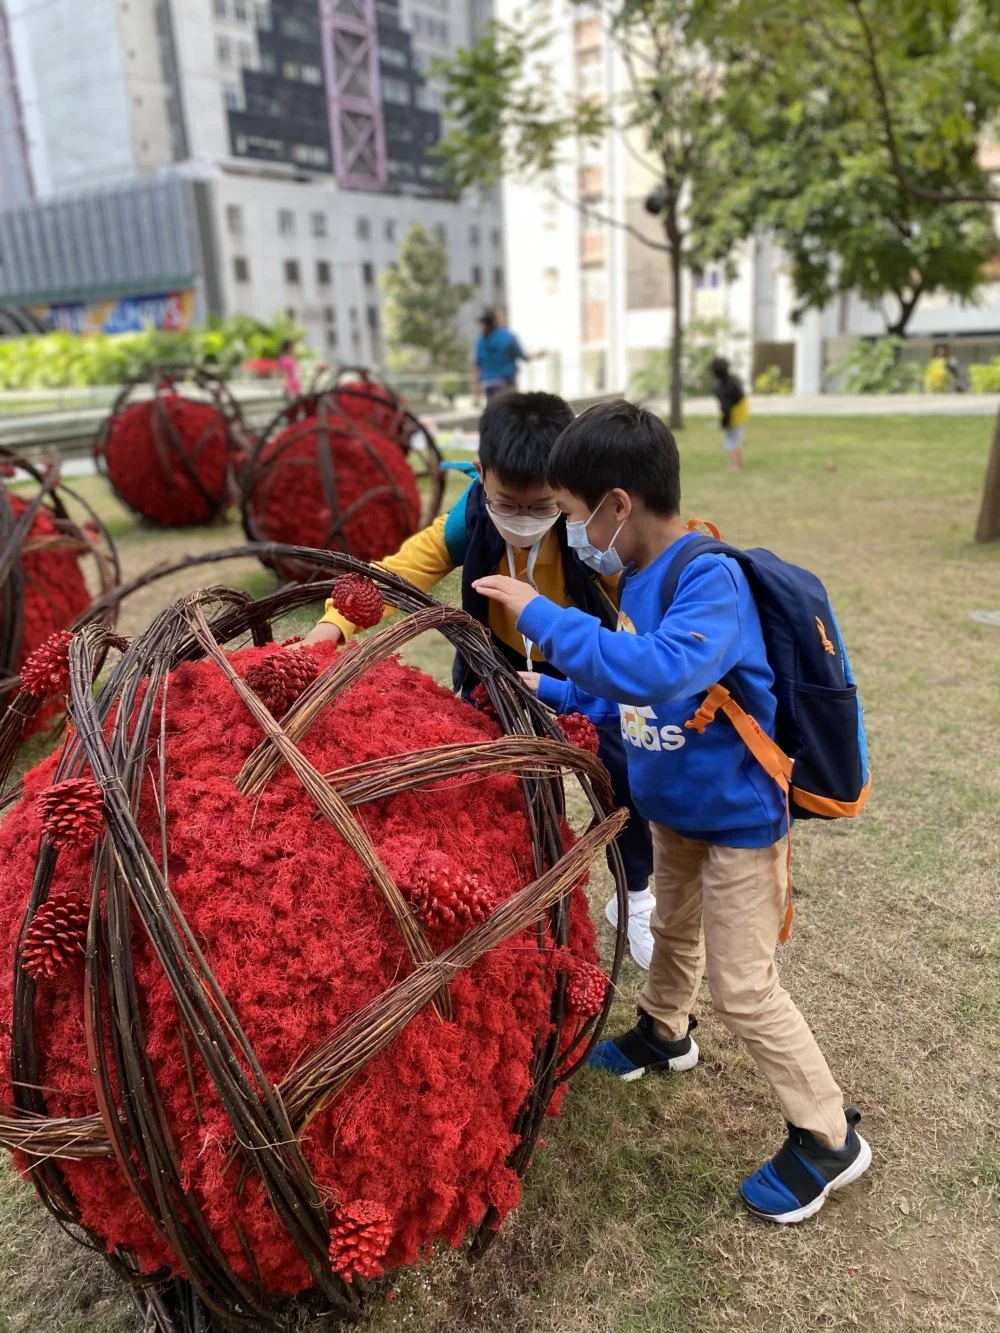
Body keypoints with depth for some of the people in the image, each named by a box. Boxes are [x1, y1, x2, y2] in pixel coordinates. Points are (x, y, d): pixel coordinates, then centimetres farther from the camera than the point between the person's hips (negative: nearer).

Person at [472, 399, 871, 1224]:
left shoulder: (710, 578, -30)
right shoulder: (640, 580, -3)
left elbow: (660, 671, -47)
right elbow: (619, 688, 8)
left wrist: (542, 617, -39)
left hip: (738, 818, -8)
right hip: (676, 808, 8)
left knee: (744, 989, 4)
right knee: (673, 931, 29)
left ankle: (829, 1138, 26)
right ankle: (665, 1034, 57)